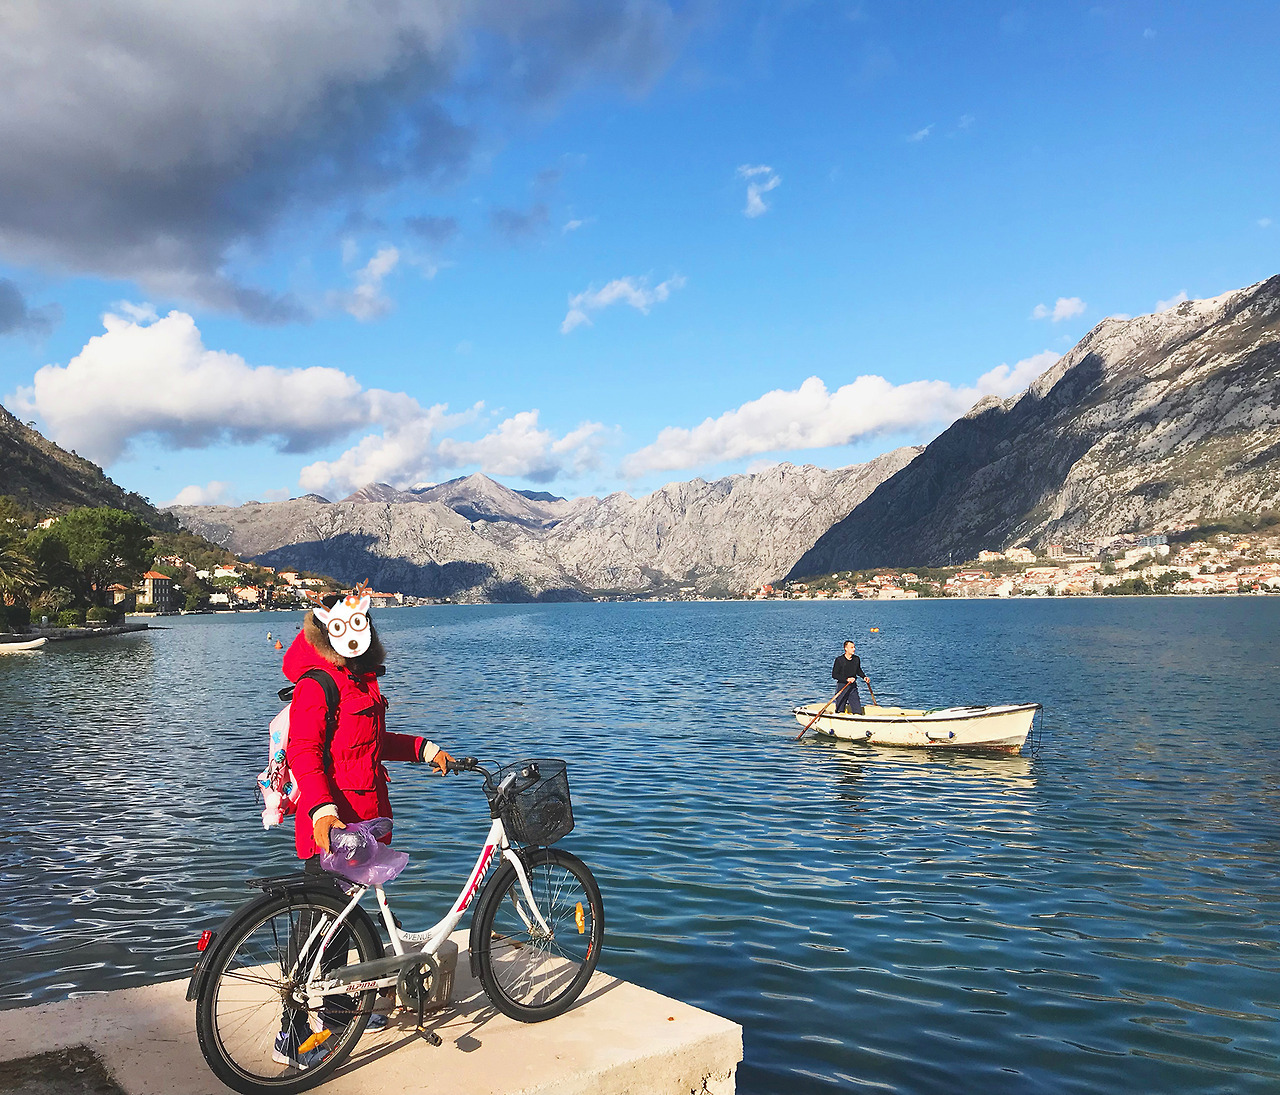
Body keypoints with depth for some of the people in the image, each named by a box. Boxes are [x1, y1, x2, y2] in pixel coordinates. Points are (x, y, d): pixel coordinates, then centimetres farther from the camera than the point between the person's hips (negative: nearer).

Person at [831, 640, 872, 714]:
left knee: (858, 710, -2)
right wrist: (847, 679, -21)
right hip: (842, 687, -4)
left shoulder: (857, 659, 3)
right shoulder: (839, 660, -12)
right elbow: (834, 675, -13)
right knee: (839, 711, 5)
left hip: (853, 686, 4)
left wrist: (864, 677, 4)